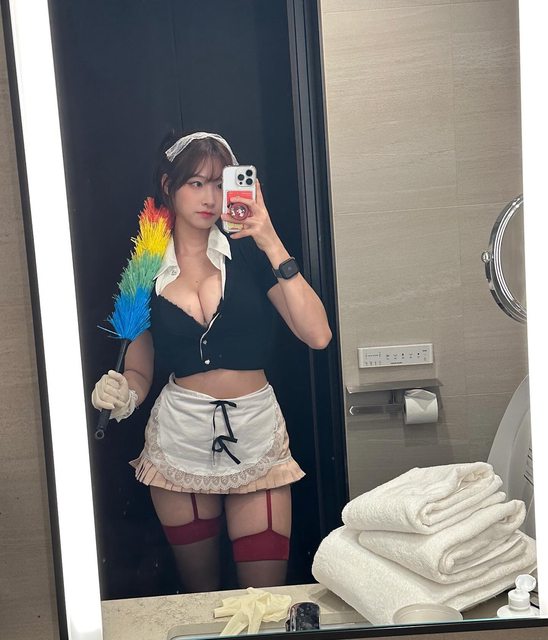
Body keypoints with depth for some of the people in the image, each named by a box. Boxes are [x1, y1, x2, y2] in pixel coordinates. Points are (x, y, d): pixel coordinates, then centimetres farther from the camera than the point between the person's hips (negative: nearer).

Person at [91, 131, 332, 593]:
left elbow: (317, 335, -13)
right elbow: (139, 370, 11)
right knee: (199, 595, 16)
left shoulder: (250, 253, -1)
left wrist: (273, 245, -17)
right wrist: (123, 395, -12)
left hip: (257, 433, -1)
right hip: (179, 437, 1)